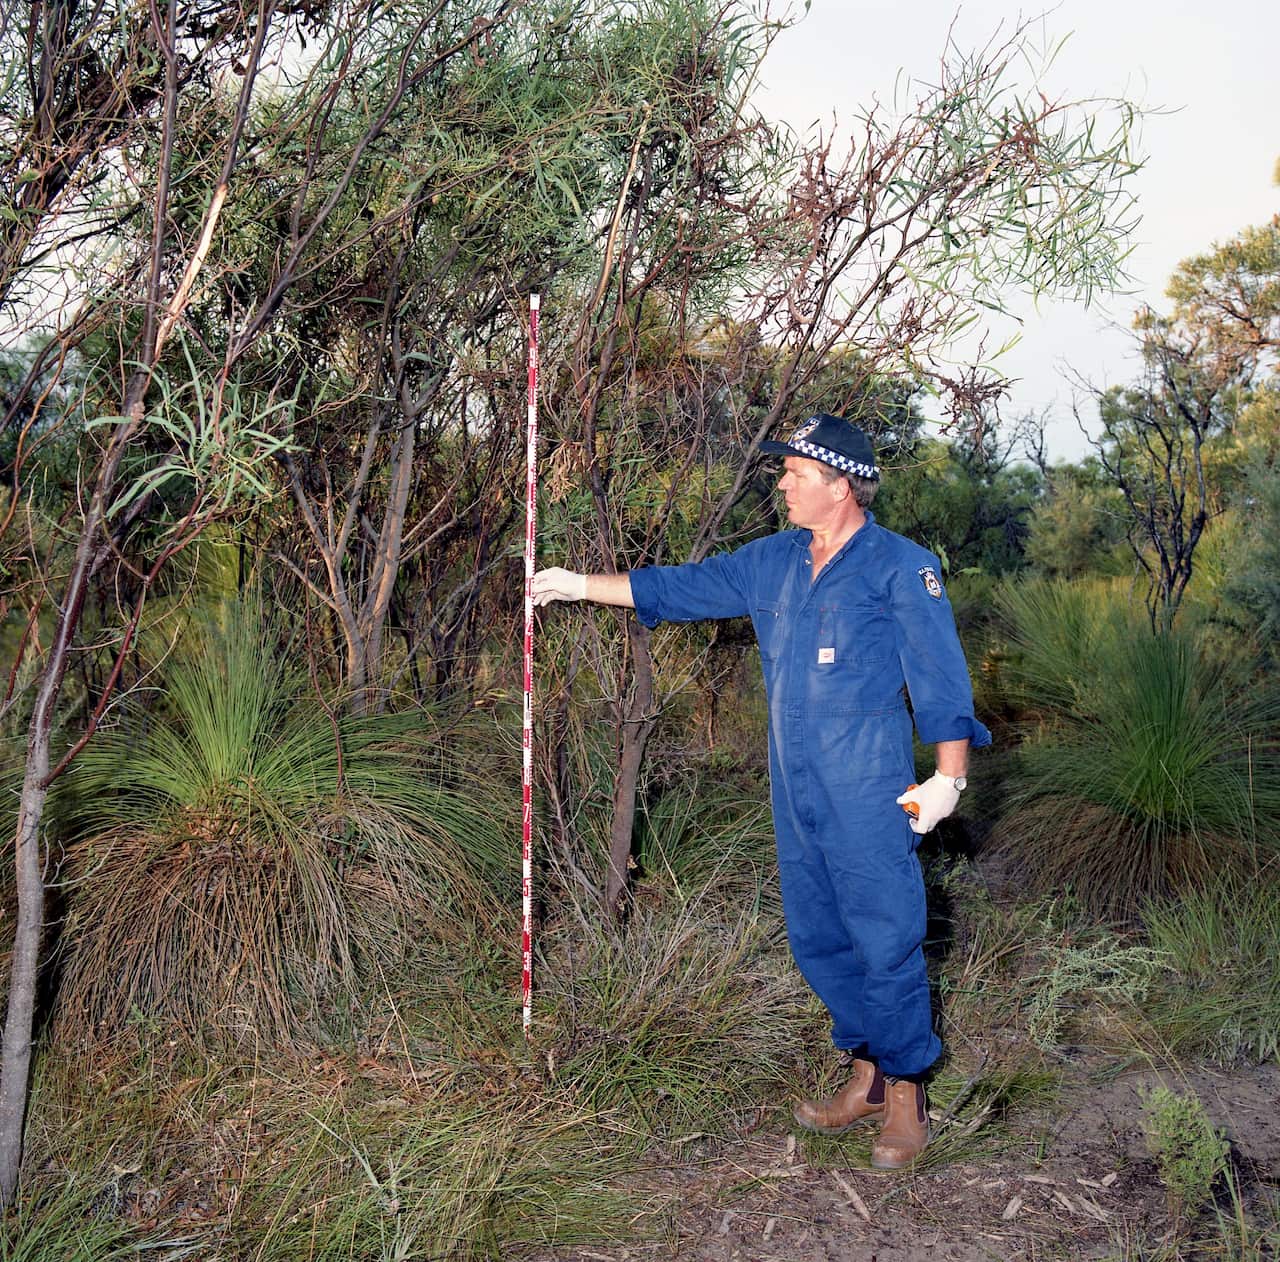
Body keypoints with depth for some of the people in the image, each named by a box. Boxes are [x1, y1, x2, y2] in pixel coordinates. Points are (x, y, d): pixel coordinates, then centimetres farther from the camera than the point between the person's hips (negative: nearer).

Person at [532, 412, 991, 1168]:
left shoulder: (901, 567, -7)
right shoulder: (774, 562, 11)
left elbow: (940, 675, -9)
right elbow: (680, 589, 19)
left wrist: (949, 775, -15)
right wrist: (581, 586, 19)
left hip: (868, 794, -7)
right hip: (796, 793, 7)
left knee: (886, 942, -2)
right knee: (817, 939, 13)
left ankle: (907, 1092, 15)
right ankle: (867, 1076, 28)